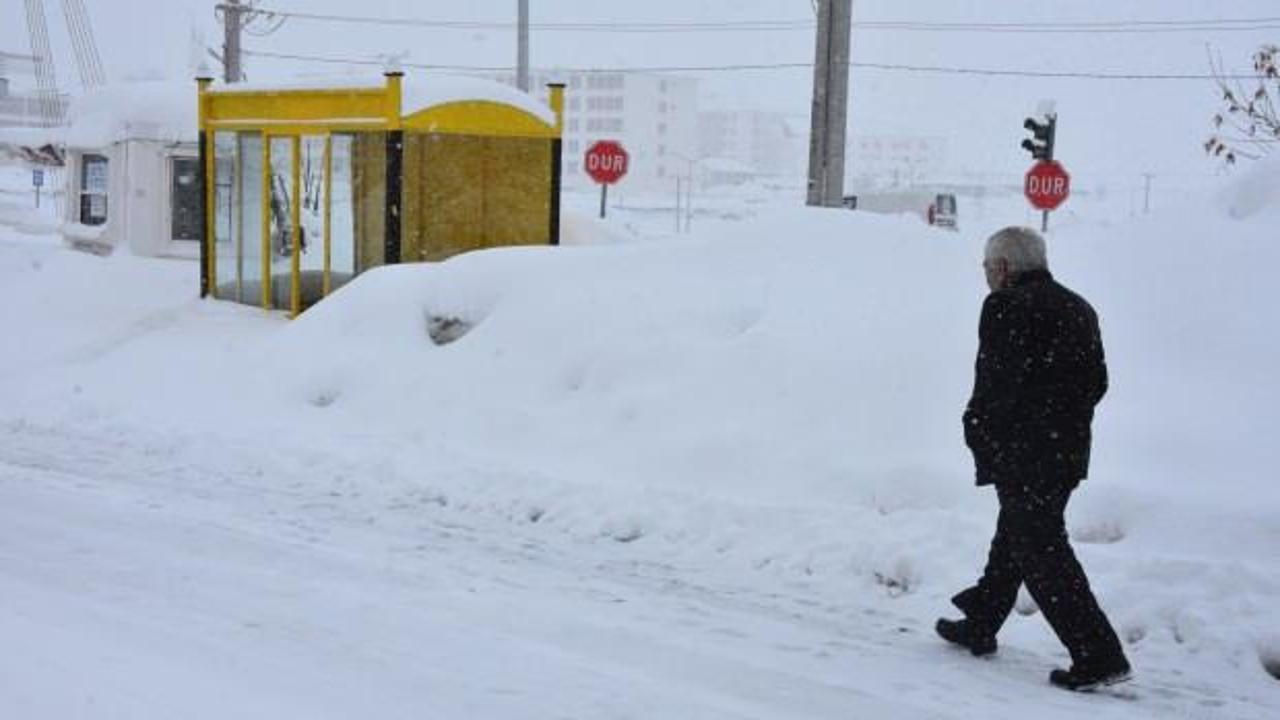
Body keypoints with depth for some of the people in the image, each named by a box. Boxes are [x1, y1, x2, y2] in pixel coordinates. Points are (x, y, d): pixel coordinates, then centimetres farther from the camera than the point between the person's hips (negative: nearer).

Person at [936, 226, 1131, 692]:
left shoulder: (1005, 307, -14)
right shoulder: (1079, 308, 11)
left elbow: (994, 383, -18)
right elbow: (1097, 382, 12)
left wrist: (978, 431, -4)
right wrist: (1064, 423, 16)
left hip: (1020, 456, -9)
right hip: (1069, 452, 9)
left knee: (1042, 553, -4)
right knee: (1015, 539, 21)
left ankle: (1098, 656, -6)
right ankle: (979, 625, 35)